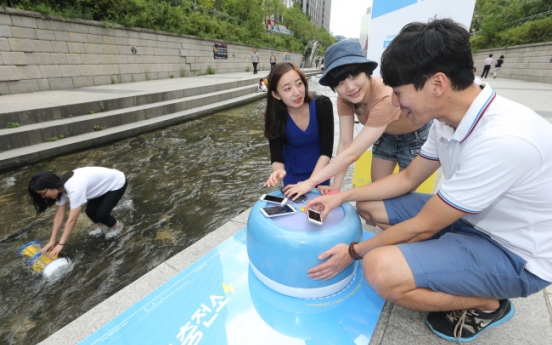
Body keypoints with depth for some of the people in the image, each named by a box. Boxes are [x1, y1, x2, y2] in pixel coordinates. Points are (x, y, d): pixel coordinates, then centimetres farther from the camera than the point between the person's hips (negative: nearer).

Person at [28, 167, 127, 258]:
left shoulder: (75, 188, -34)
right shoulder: (61, 186, -7)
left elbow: (72, 220, -29)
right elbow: (59, 215, -3)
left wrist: (60, 244, -22)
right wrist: (52, 241, -3)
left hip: (117, 183, -8)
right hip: (104, 183, 8)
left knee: (101, 214, -10)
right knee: (90, 211, 3)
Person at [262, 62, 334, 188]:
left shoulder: (323, 105, -25)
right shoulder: (275, 116, -23)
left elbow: (326, 151, -23)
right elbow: (276, 157, -20)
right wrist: (279, 171, -43)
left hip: (319, 169, 0)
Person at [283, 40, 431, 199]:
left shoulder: (385, 97, -42)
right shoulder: (344, 98, -22)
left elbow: (352, 153, -43)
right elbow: (344, 143, -23)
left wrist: (312, 181, -40)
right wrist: (336, 186, -28)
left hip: (416, 135, -4)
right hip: (387, 134, 5)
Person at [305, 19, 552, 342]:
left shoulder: (503, 140, -33)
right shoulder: (449, 119, -7)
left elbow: (423, 226, -26)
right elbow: (408, 178, 5)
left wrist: (354, 252, -12)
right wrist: (342, 196, -1)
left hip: (515, 254, -7)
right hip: (466, 218, 8)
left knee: (381, 269, -31)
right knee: (368, 205, 4)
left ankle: (487, 305, -1)